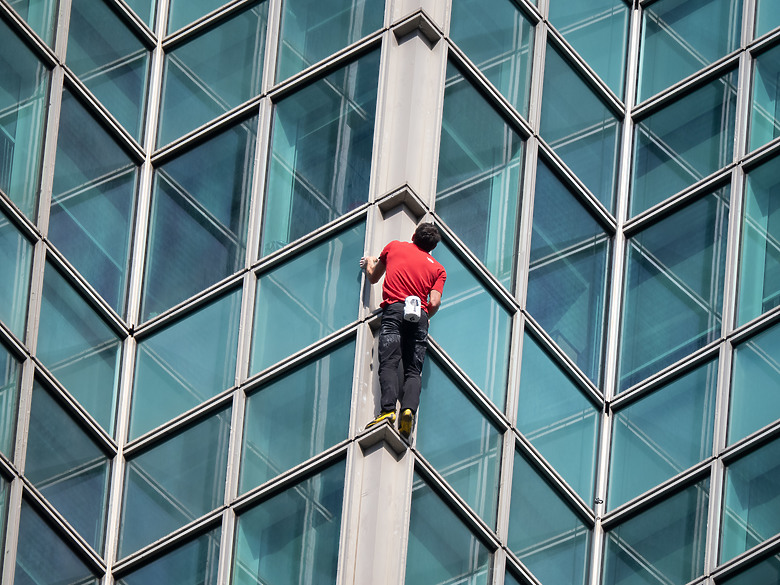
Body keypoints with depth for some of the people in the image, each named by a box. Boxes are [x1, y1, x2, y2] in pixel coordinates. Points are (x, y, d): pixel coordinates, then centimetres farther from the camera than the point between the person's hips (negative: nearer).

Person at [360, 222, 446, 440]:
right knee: (413, 370, -2)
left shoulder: (394, 247, 21)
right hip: (419, 315, 1)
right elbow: (435, 302, 5)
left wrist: (369, 263, 55)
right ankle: (409, 408, -29)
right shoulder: (438, 268, 19)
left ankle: (388, 408, -35)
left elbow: (373, 278, 33)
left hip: (394, 310, -1)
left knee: (389, 363, -13)